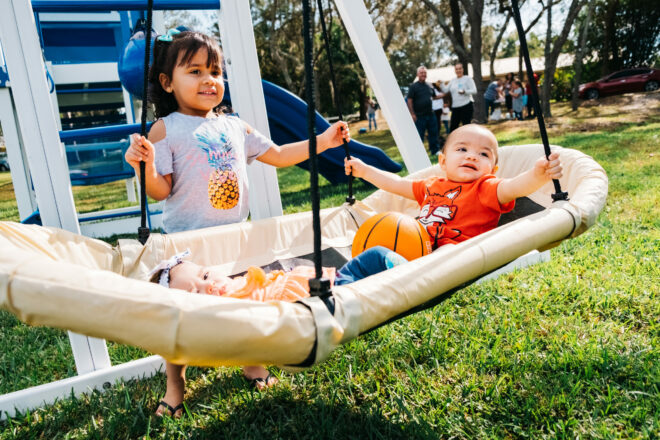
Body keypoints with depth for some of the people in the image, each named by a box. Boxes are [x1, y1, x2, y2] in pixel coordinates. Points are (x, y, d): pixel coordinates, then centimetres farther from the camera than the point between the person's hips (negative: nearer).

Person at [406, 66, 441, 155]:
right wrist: (412, 114, -15)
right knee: (419, 135, 1)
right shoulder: (413, 86, -5)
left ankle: (435, 150, 23)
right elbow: (409, 100, -9)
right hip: (419, 116, -5)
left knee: (433, 133, 10)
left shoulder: (429, 86, 12)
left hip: (430, 114, 5)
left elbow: (434, 97, 25)